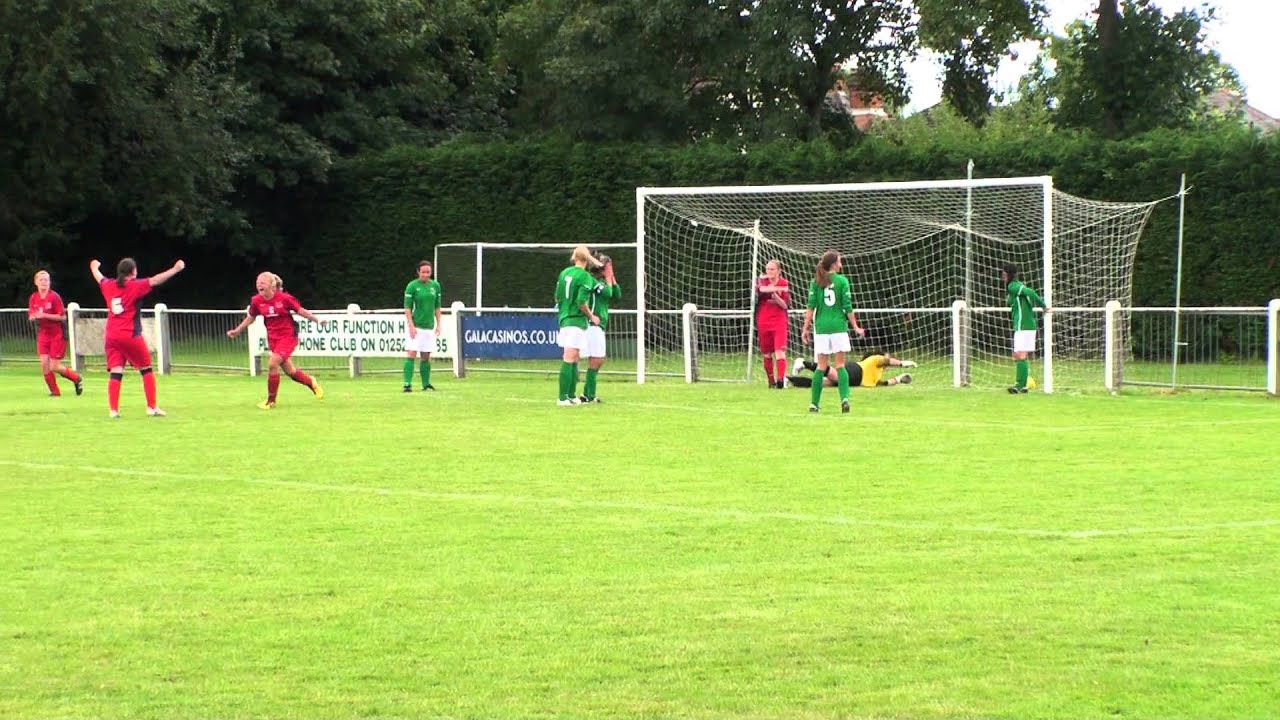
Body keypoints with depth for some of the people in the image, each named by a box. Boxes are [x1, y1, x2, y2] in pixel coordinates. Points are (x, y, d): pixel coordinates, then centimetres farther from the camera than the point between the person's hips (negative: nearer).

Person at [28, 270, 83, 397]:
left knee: (54, 367, -6)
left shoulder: (54, 297, -13)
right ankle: (54, 391, 7)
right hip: (43, 335, 5)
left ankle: (77, 378, 20)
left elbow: (62, 316, -15)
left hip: (57, 335, -5)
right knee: (44, 364, -8)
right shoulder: (33, 298, 3)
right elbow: (30, 316, 11)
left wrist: (44, 315, -23)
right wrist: (34, 317, -13)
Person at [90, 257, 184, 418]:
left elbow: (99, 277, 32)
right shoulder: (135, 286, -5)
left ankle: (113, 410, -8)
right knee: (146, 369, 8)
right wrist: (175, 269, -18)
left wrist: (94, 267, 54)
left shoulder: (108, 286, 11)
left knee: (115, 372, 0)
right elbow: (155, 280, -16)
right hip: (130, 336, -5)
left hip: (111, 337, 5)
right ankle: (152, 407, 7)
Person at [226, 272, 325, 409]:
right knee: (290, 371, 10)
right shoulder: (256, 301, -4)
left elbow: (300, 310, -6)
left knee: (272, 364, -20)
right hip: (273, 338, 5)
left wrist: (317, 320, -9)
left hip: (288, 336, -5)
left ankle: (271, 400, -4)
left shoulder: (284, 298, -16)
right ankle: (311, 382, 41)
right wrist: (237, 331, 11)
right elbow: (250, 317, 13)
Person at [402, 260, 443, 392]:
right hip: (416, 326, -5)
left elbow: (437, 307, 15)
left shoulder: (435, 286, 8)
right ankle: (407, 384, -13)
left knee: (426, 357, 9)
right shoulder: (412, 286, -6)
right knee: (411, 354, -10)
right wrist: (411, 325, -15)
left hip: (429, 326, 5)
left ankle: (426, 383, 17)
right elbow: (407, 307, -7)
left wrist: (438, 324, 9)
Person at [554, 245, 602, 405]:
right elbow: (581, 302, -18)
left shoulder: (564, 273, 10)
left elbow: (557, 297, 15)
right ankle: (563, 397, -11)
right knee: (569, 360, -9)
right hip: (576, 320, -8)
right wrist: (592, 316, -3)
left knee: (574, 359, 16)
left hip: (564, 319, 8)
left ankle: (571, 395, 19)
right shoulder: (585, 276, -11)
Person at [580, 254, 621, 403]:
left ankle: (588, 394, 15)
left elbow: (617, 295, 12)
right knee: (596, 360, -10)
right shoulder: (593, 280, -11)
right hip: (593, 324, -10)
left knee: (598, 361, 11)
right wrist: (608, 277, -10)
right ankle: (589, 395, -9)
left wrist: (612, 277, 7)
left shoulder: (603, 281, 17)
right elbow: (607, 293, -22)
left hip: (599, 325, 10)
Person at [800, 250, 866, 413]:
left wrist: (806, 329, 4)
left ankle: (814, 403, 4)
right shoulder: (842, 280, -2)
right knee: (840, 365, 2)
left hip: (821, 326, 2)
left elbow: (811, 306, 0)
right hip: (839, 326, -2)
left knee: (821, 366, 7)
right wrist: (856, 327, 7)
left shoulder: (816, 282, 3)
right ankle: (844, 398, -16)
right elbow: (848, 307, -2)